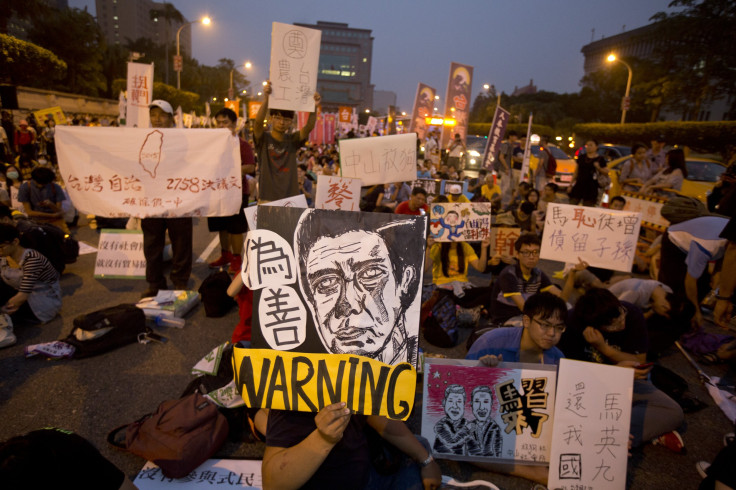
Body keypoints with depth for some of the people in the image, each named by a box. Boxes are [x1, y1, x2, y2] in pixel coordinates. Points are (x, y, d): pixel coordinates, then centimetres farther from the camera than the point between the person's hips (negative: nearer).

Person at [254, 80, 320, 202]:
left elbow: (309, 127, -8)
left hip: (290, 197, 2)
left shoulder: (292, 140, 6)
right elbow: (258, 122, -19)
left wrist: (314, 108, -26)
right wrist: (266, 98, -33)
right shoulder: (263, 139, 0)